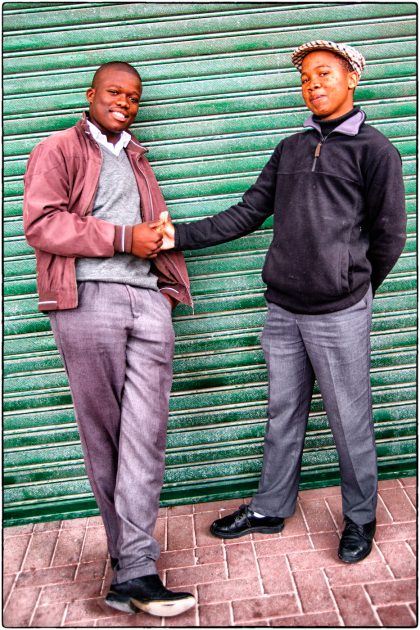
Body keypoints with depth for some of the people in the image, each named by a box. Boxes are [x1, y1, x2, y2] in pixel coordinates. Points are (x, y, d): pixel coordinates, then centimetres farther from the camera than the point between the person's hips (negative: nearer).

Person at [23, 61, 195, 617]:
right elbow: (41, 223, -6)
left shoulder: (136, 160, 30)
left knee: (146, 432, -6)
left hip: (148, 299, 5)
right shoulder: (57, 150, 10)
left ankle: (134, 572, -2)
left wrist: (159, 235, 12)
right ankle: (129, 553, 14)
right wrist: (124, 238, -10)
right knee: (103, 434, 1)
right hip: (88, 300, -4)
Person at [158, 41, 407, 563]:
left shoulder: (374, 149, -3)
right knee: (283, 414, 16)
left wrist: (354, 287, 8)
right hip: (283, 310, 5)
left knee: (349, 422, 7)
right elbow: (248, 213, 9)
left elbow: (389, 236, 0)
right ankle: (270, 509, 32)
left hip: (339, 314, -5)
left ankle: (360, 518, 27)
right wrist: (183, 235, -1)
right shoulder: (291, 149, 13)